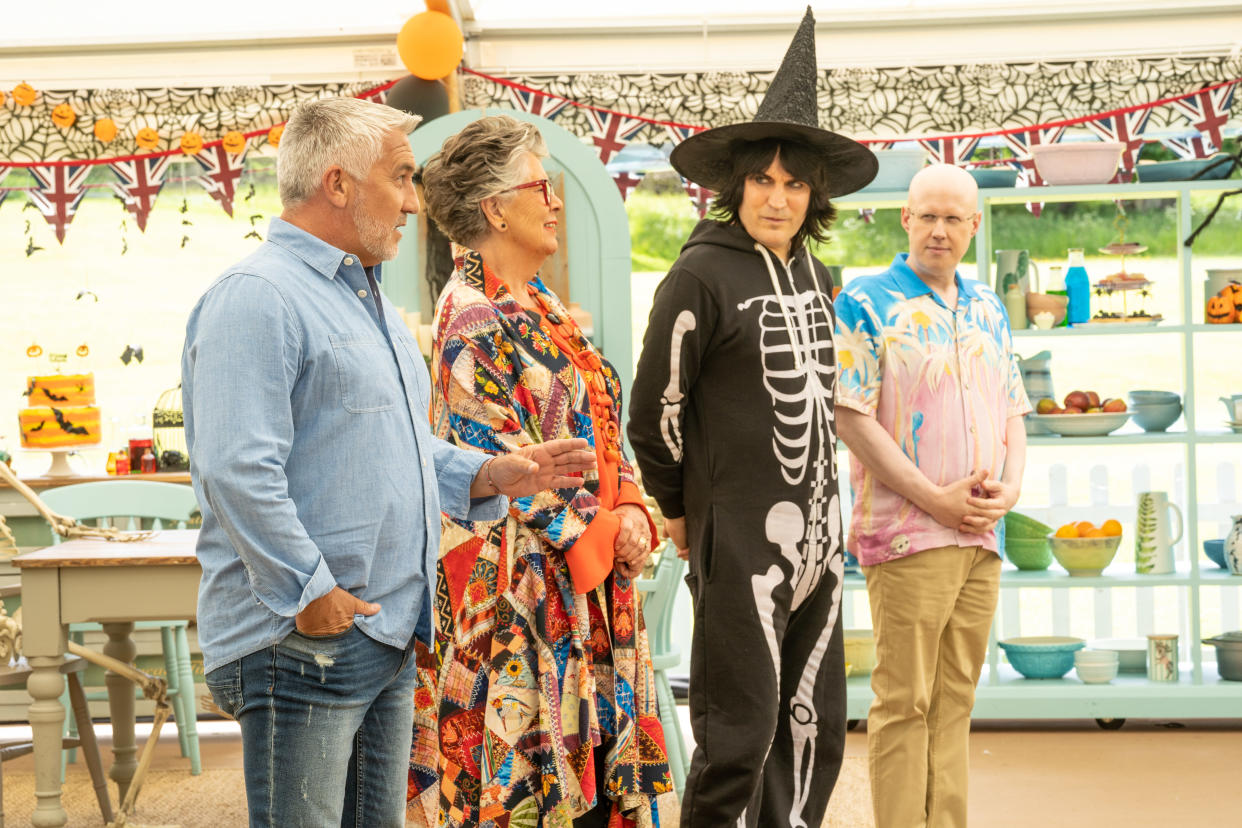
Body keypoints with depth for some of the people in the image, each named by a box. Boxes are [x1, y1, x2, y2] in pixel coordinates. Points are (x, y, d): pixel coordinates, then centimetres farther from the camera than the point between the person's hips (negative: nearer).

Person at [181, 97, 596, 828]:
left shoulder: (370, 301, 20)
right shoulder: (257, 296, -14)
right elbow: (236, 470, -23)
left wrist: (487, 475, 10)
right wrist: (312, 595, -21)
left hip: (391, 633, 10)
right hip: (302, 641, -10)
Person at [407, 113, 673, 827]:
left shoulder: (545, 308, 15)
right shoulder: (469, 318, -12)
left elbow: (603, 423, 16)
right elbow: (500, 460, -17)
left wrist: (630, 512, 0)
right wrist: (597, 535, -13)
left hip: (595, 572, 9)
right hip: (522, 575, -9)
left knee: (592, 742, 10)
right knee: (524, 751, -4)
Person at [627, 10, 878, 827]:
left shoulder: (812, 274, 12)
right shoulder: (703, 275, -10)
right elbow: (655, 412, -6)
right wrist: (681, 511, 3)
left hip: (816, 532, 7)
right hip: (742, 537, -7)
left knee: (815, 726, 12)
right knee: (741, 731, -4)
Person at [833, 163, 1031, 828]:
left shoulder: (987, 310, 16)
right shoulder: (865, 303, -4)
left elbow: (1013, 411, 20)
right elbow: (852, 418, -11)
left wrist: (1010, 485, -1)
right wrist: (935, 499, -14)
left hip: (981, 535, 6)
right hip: (907, 535, -6)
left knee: (954, 699, 9)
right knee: (903, 702, -4)